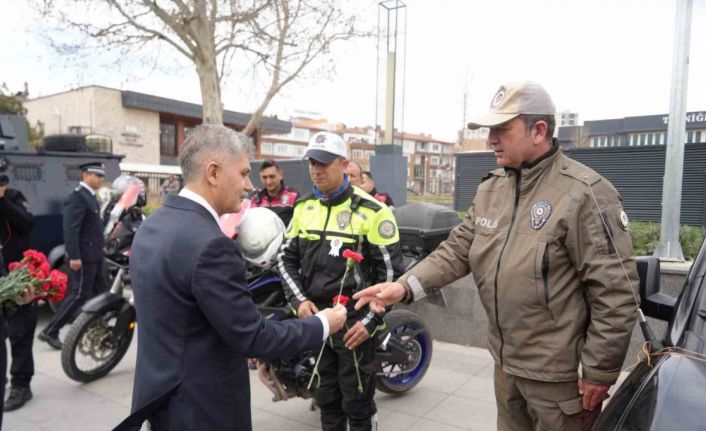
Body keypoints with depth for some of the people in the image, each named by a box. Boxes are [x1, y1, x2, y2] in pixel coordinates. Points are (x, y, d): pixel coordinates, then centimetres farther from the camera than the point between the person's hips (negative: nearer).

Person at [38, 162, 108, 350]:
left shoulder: (89, 195, 13)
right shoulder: (78, 196, -17)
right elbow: (70, 229, -23)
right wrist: (74, 256, -25)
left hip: (95, 255, 10)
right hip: (84, 256, -9)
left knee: (100, 293, 14)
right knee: (79, 295, -3)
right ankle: (49, 332, 6)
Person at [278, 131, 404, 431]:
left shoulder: (372, 211, -11)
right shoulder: (304, 207, 5)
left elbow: (390, 271, -10)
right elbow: (286, 258, 9)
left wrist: (370, 320, -15)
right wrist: (299, 300, -6)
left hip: (354, 321, -5)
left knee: (357, 401, 8)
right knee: (326, 397, 20)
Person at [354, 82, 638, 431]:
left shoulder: (585, 194, -20)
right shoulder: (491, 188, 3)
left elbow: (615, 293, -19)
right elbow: (459, 248, 3)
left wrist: (599, 372, -15)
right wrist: (406, 286, -10)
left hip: (559, 373, -6)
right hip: (506, 363, 7)